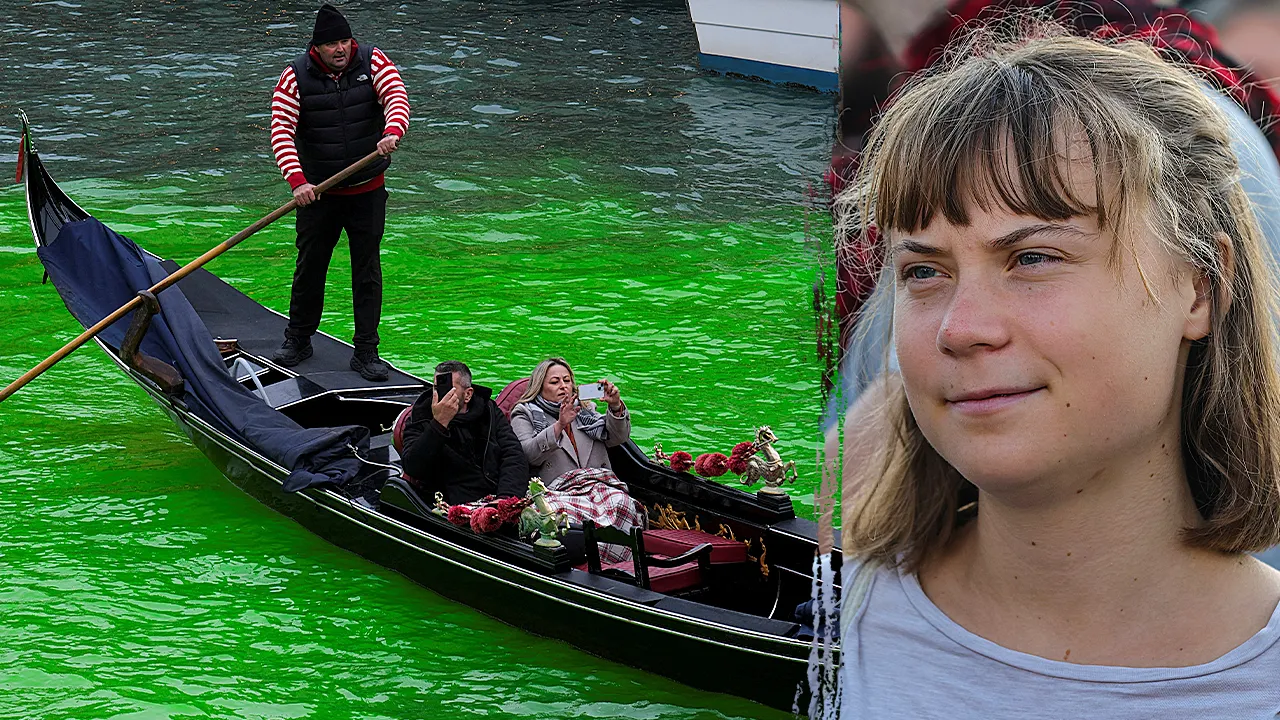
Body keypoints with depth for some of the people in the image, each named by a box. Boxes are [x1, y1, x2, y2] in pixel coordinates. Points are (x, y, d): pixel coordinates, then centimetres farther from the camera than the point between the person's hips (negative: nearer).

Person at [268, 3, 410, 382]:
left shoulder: (372, 61, -6)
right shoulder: (296, 77, -11)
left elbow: (397, 96, -20)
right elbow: (281, 131, -17)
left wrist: (392, 132, -42)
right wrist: (298, 181, -31)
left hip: (367, 191, 1)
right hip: (317, 191, 0)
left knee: (367, 271, 4)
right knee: (309, 268, 11)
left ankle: (366, 351, 12)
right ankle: (298, 340, 29)